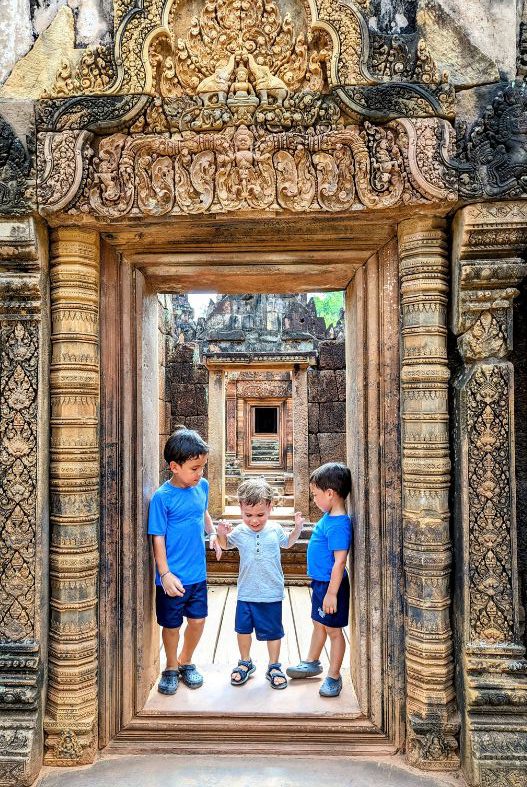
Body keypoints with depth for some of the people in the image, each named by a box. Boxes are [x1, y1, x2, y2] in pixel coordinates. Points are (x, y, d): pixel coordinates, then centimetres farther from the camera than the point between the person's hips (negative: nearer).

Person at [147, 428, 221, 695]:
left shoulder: (202, 486, -3)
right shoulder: (162, 497, -19)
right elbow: (158, 538, -15)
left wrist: (213, 534, 1)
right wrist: (165, 574, -17)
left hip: (198, 573, 5)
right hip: (173, 577, -5)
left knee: (198, 620, 16)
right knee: (172, 625, 13)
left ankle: (186, 662, 42)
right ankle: (171, 668, 38)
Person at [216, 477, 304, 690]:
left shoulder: (275, 530, -8)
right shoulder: (239, 532, -9)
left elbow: (287, 543, 15)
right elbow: (226, 545, 12)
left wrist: (297, 528, -1)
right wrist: (221, 535, -10)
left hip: (271, 594, -1)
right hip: (246, 593, 1)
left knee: (273, 632, 11)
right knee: (243, 629, 15)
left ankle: (274, 667, 32)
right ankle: (245, 663, 38)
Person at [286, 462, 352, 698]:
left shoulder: (338, 525, -28)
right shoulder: (328, 517, 3)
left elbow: (339, 561, -27)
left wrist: (332, 593, -23)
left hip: (331, 585, -10)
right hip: (320, 582, 10)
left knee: (333, 630, 8)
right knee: (318, 625, 24)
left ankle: (334, 676, 24)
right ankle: (312, 663, 43)